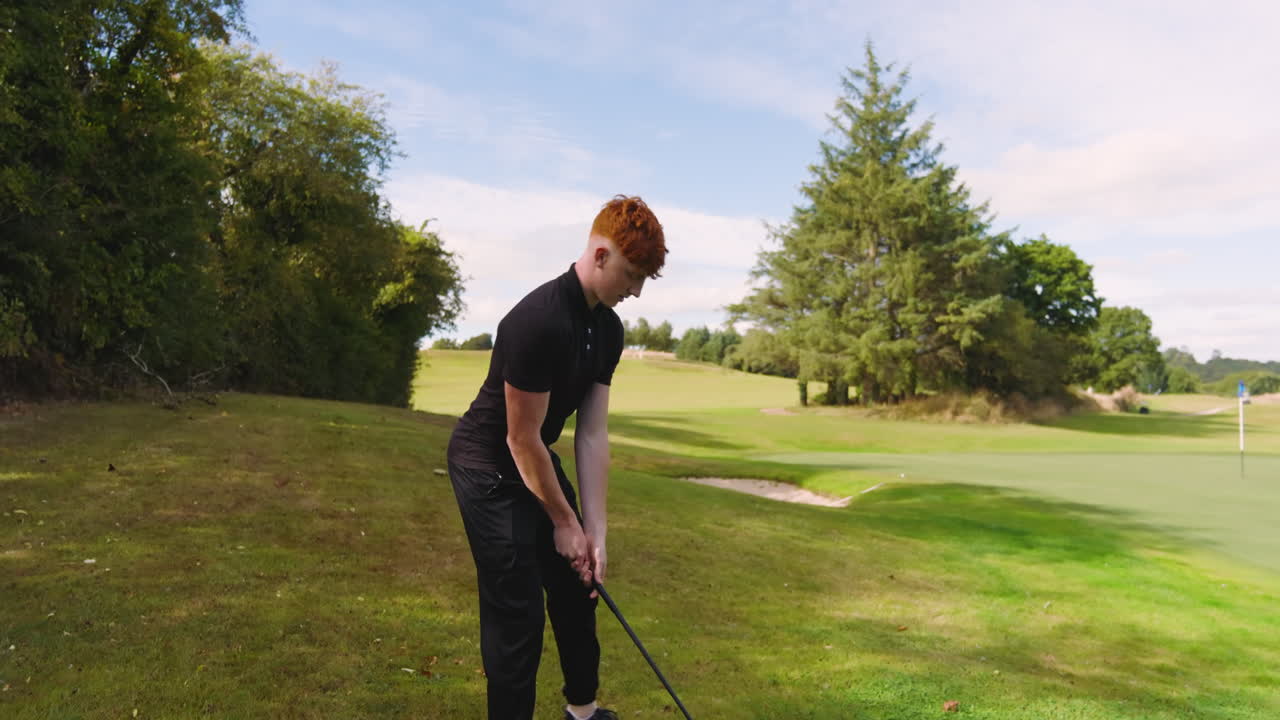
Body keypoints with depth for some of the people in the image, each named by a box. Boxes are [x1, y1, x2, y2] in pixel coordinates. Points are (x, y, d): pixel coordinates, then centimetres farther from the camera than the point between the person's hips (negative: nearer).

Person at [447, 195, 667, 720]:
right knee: (517, 612, -5)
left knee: (577, 588, 17)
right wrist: (565, 522, -12)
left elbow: (592, 433, -2)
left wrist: (595, 530, -4)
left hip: (537, 461, 9)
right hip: (488, 465, -9)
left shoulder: (608, 328, -4)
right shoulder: (538, 321, -30)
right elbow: (521, 439, -23)